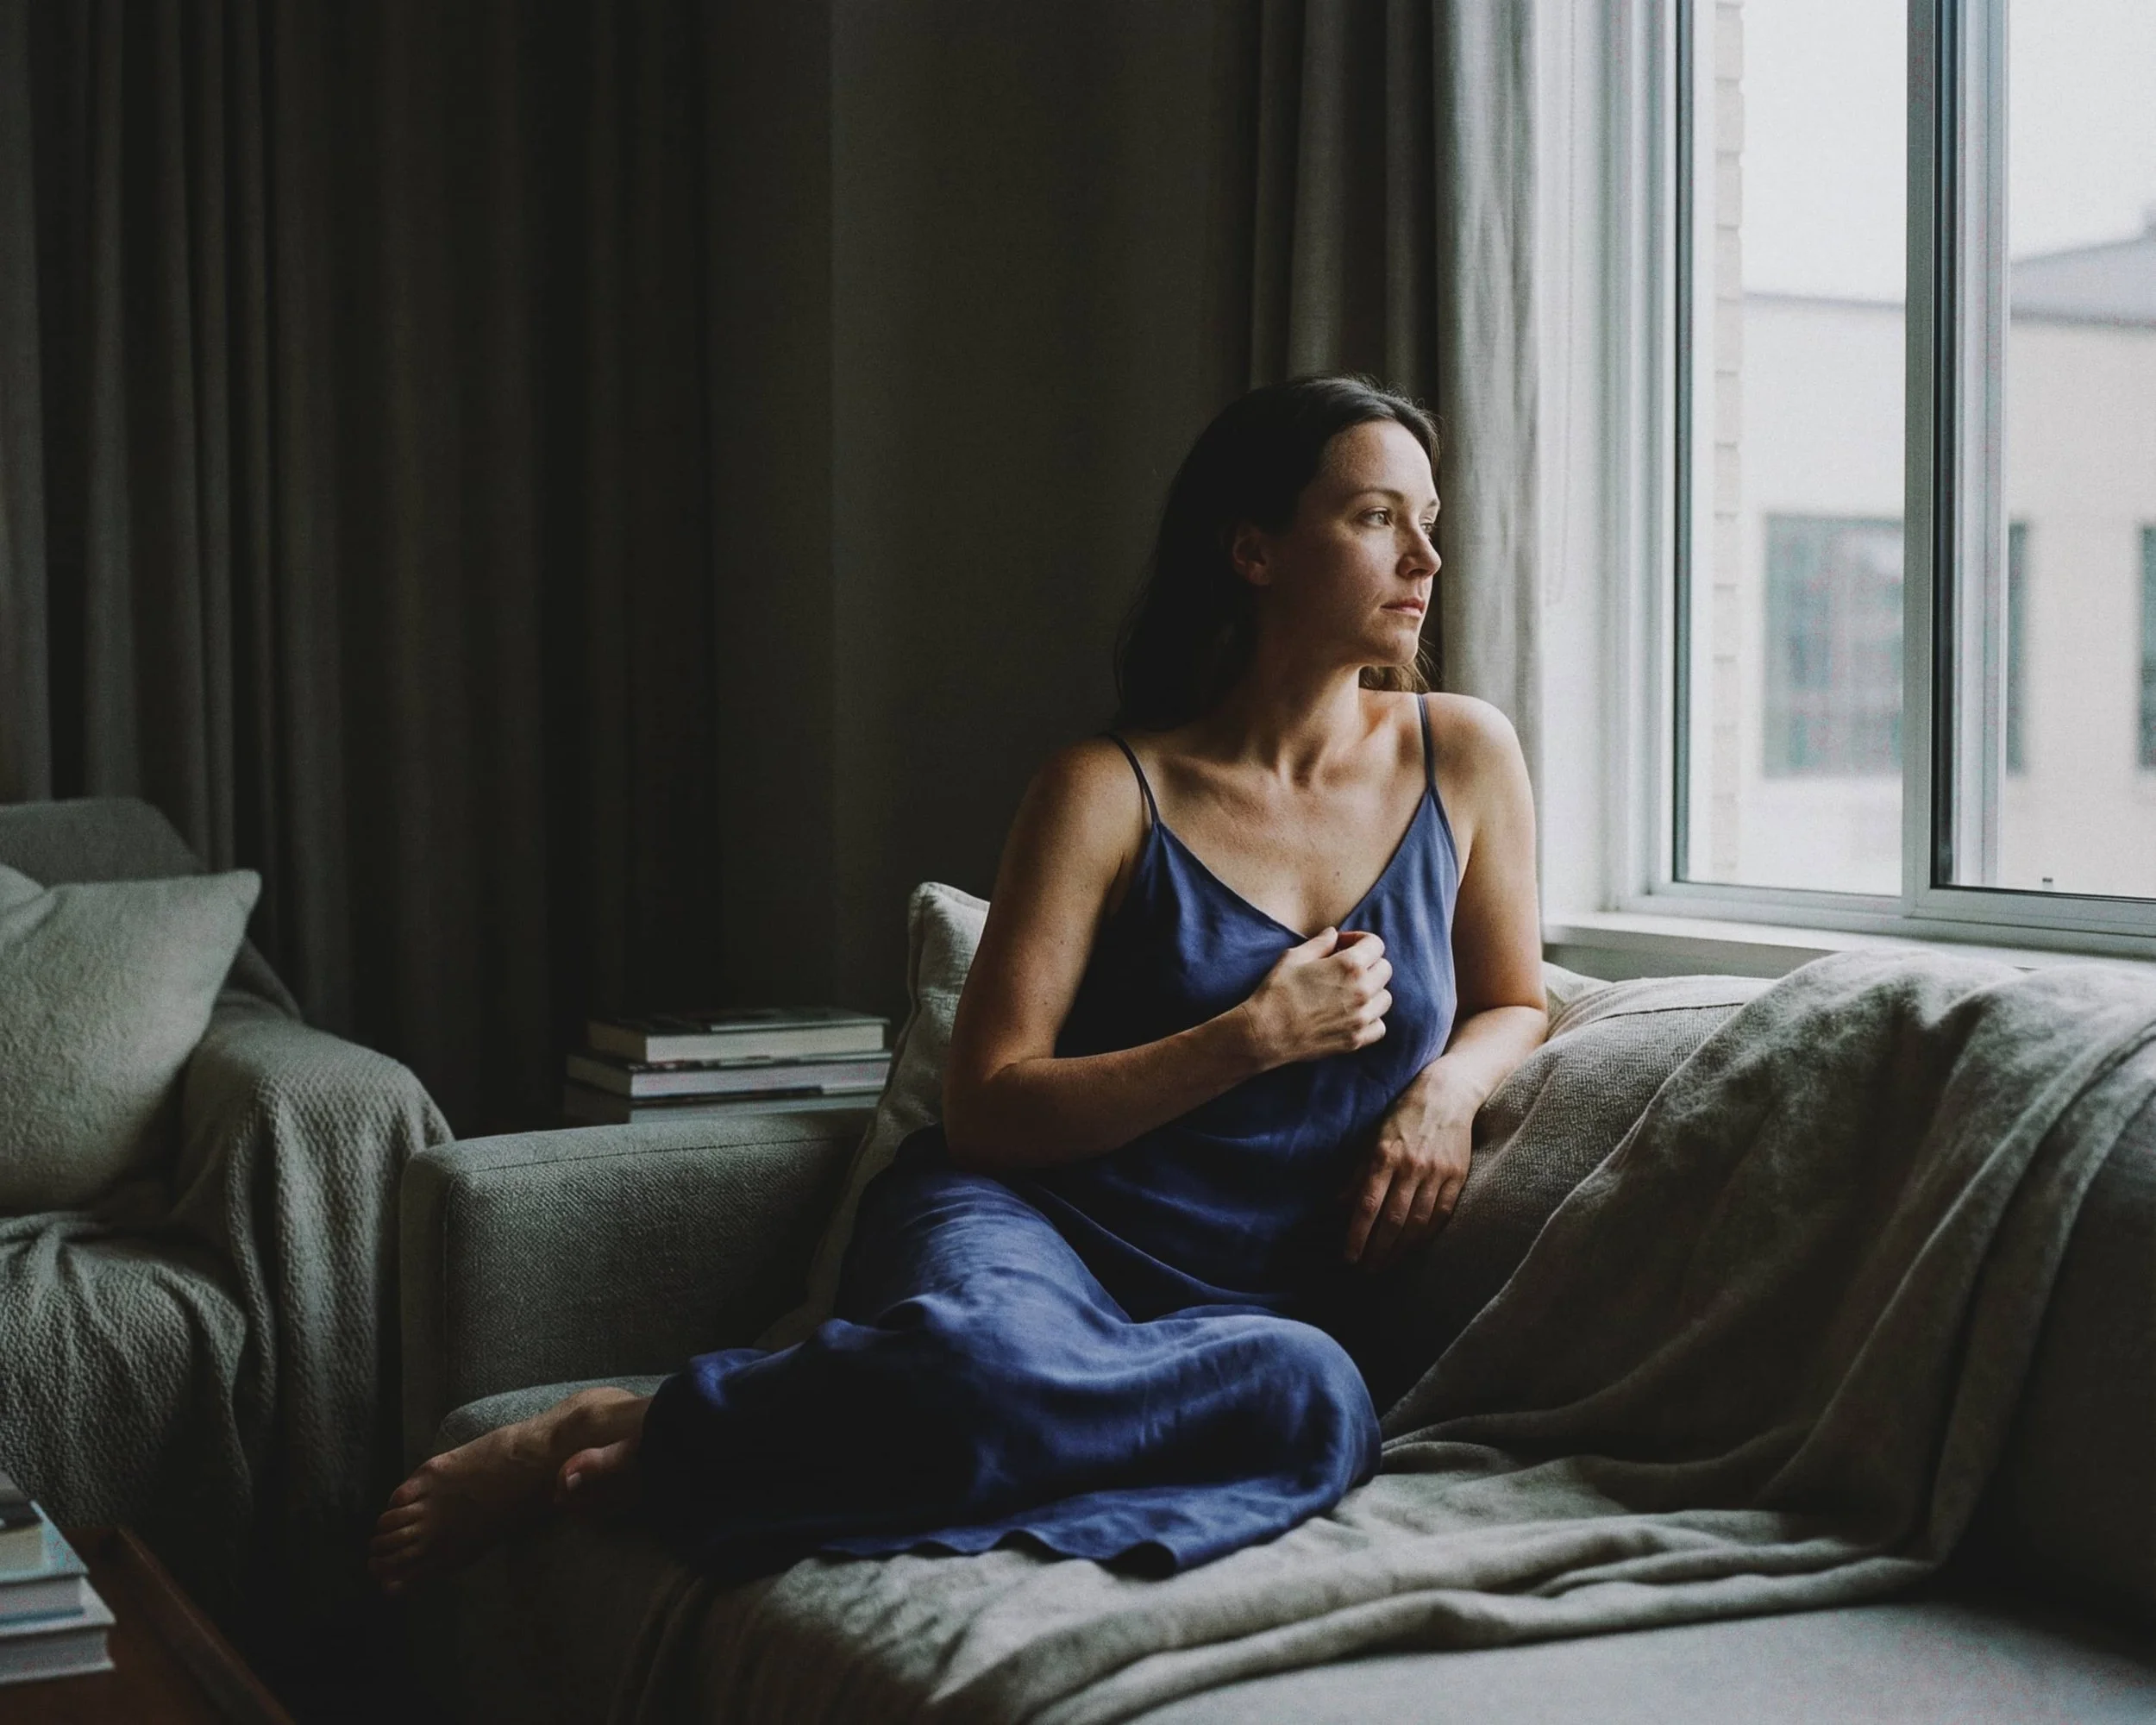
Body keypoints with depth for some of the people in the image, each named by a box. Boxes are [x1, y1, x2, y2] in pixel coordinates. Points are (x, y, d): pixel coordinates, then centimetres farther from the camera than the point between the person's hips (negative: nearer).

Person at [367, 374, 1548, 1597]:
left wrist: (1447, 1089, -2)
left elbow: (1514, 1003, 21)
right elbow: (988, 1109, -6)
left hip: (1265, 1295, 4)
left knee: (1315, 1399, -38)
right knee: (987, 1351, -44)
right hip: (1036, 1222, -3)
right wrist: (1254, 1038, -14)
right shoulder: (1111, 792, -2)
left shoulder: (1465, 756, 7)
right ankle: (629, 1430, -17)